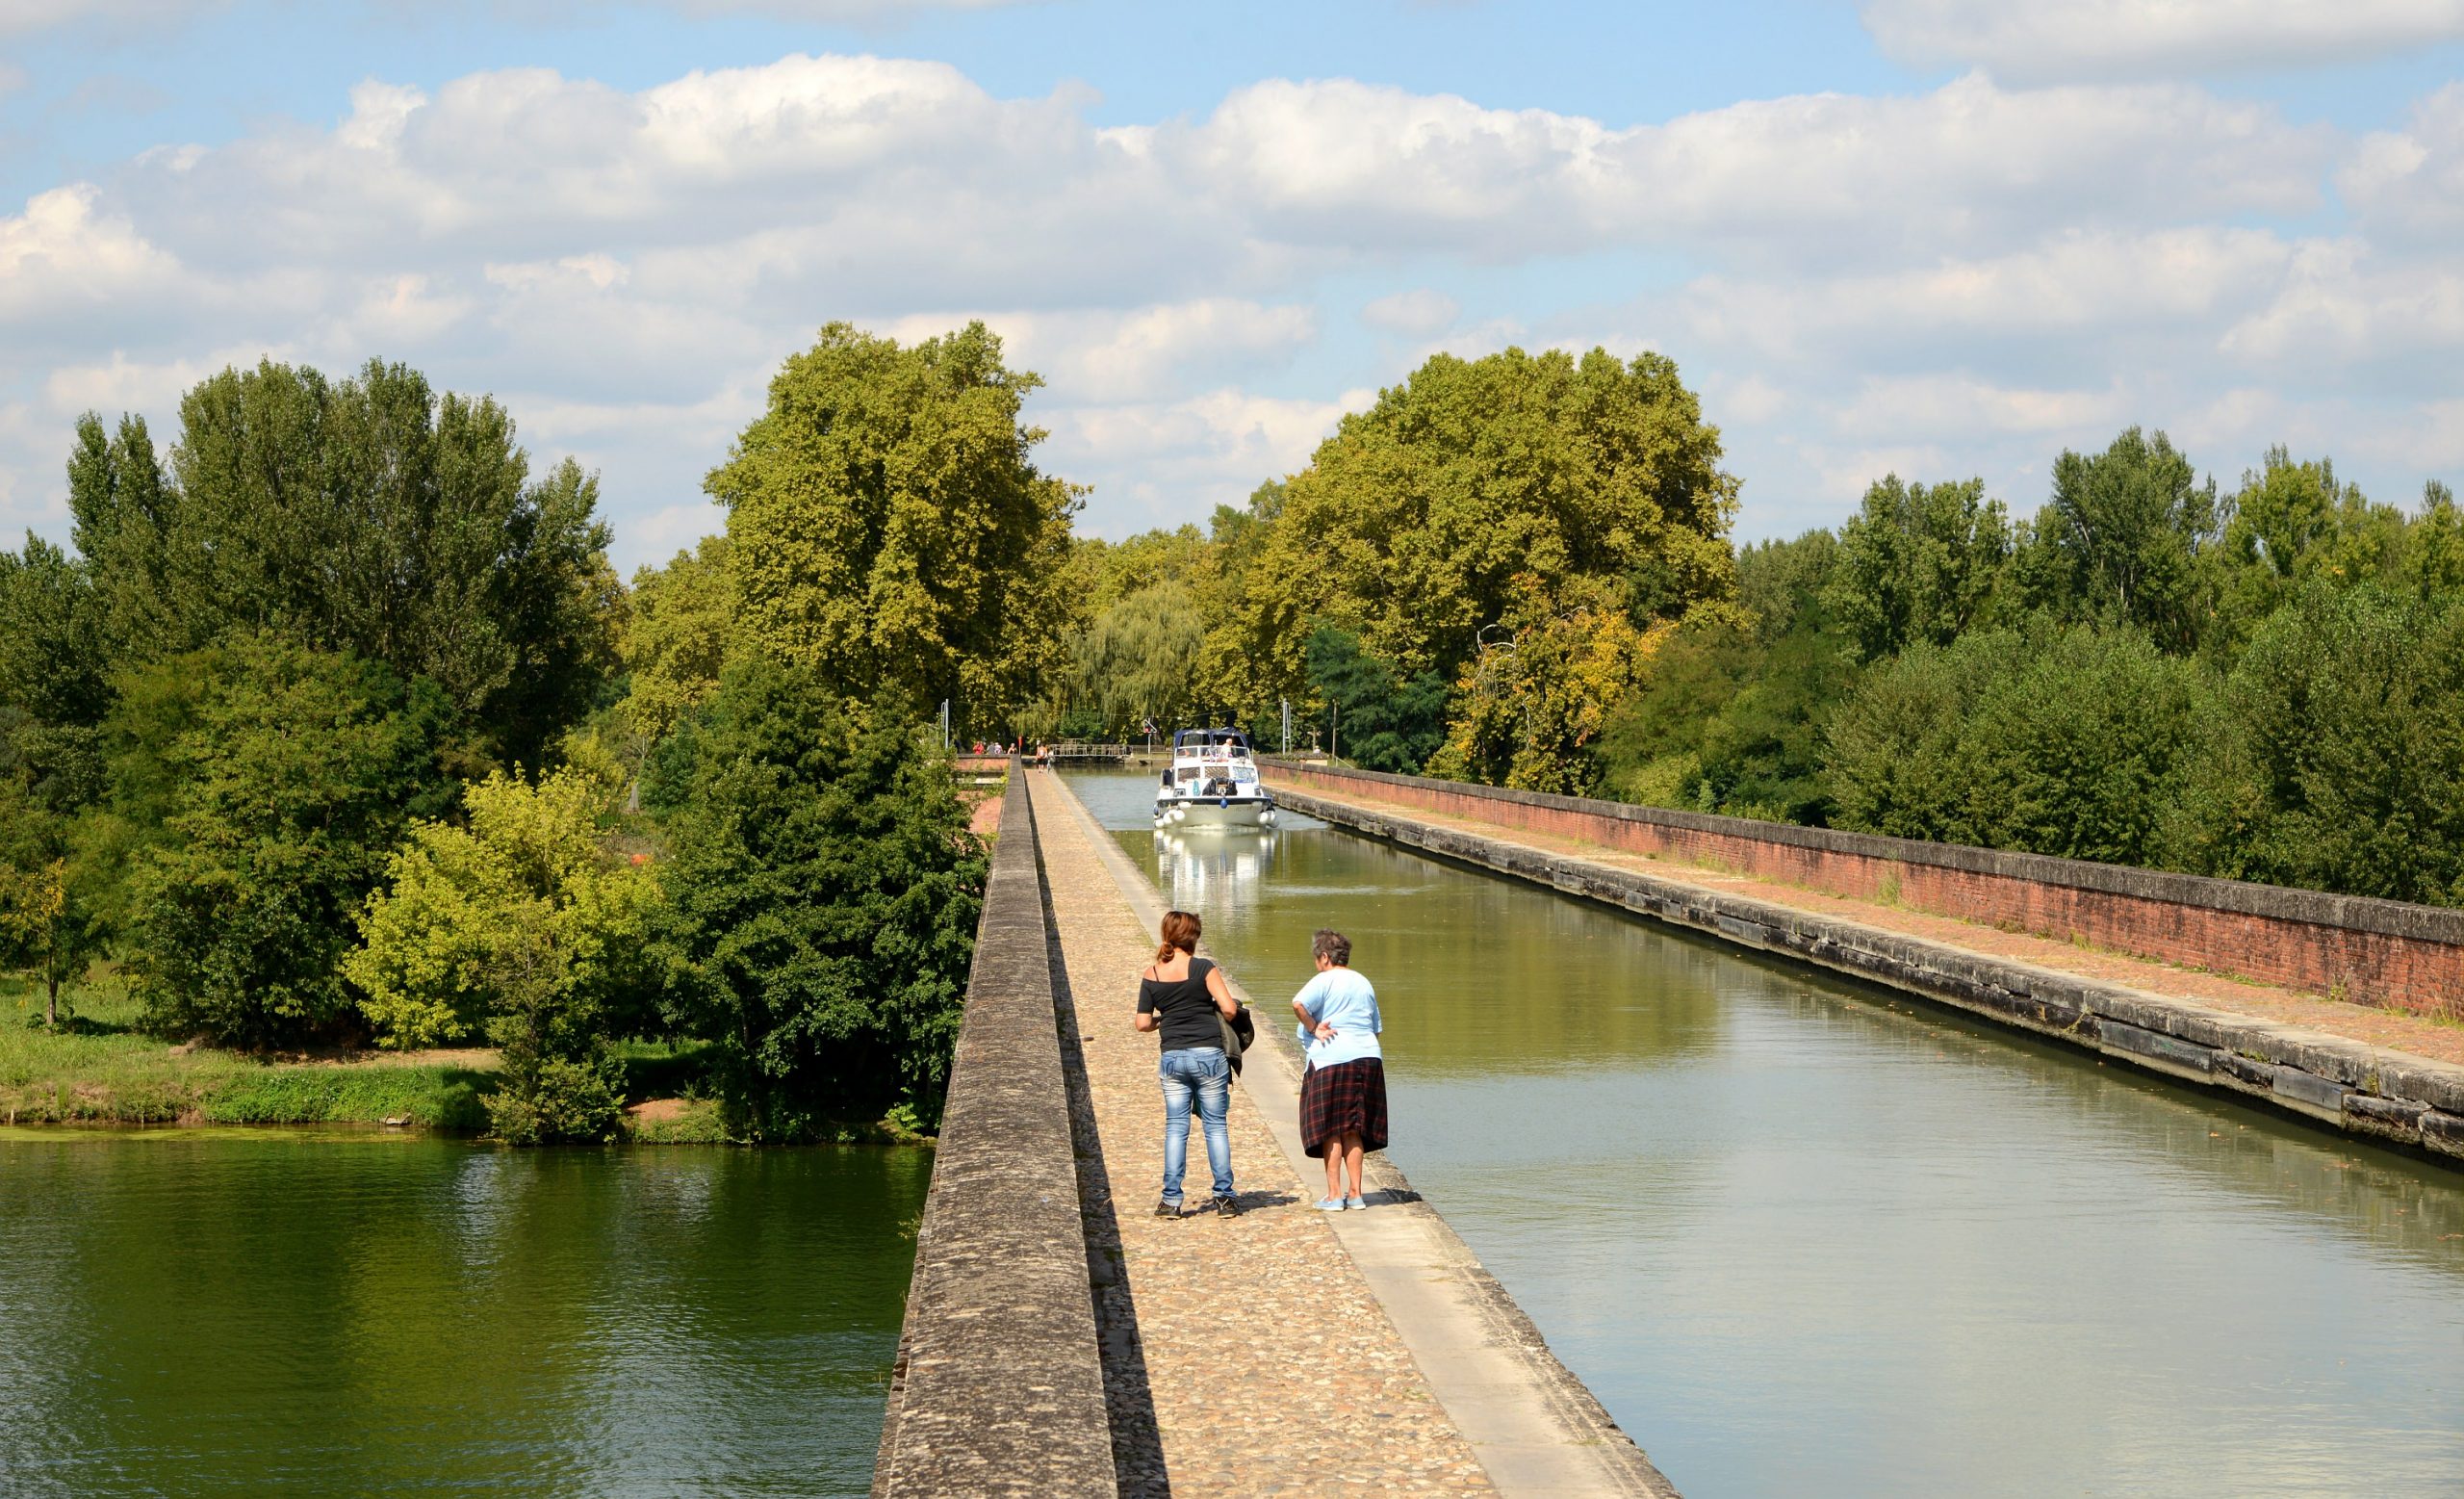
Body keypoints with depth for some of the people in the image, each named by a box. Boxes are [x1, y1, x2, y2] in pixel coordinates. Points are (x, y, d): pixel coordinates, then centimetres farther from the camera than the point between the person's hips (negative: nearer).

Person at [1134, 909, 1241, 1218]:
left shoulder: (1151, 975, 2)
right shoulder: (1203, 968, -9)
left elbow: (1142, 1023, 1)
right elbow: (1229, 1008, -14)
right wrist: (1221, 1011, 9)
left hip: (1172, 1057, 3)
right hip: (1208, 1055, -3)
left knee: (1175, 1127, 8)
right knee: (1216, 1125, 6)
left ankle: (1171, 1200, 4)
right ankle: (1224, 1197, 5)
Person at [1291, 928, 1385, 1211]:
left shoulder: (1324, 981, -6)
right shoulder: (1363, 984, 16)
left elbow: (1298, 1004, -24)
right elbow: (1376, 1027, 18)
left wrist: (1313, 1028, -11)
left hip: (1331, 1060, -6)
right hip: (1367, 1058, 6)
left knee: (1331, 1131, 0)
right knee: (1353, 1130, 11)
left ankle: (1334, 1195, 0)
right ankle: (1355, 1193, 10)